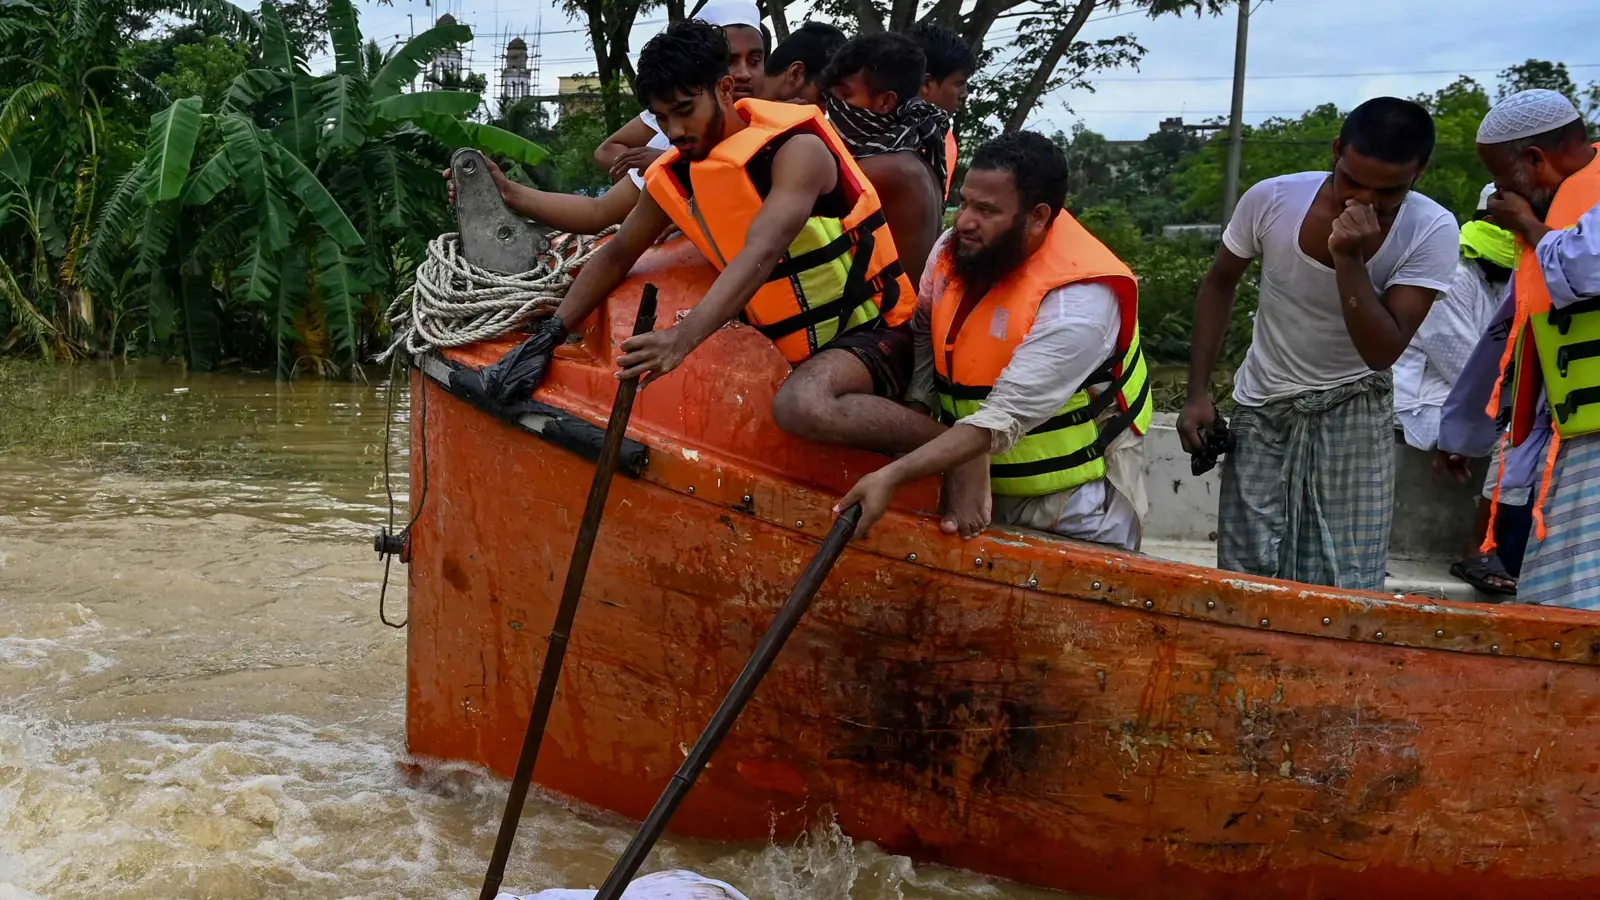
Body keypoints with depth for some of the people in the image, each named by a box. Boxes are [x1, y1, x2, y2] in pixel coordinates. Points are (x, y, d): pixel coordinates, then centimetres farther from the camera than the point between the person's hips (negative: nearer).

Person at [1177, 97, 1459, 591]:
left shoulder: (1431, 231, -19)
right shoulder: (1271, 200, -16)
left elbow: (1383, 351, -21)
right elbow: (1220, 285, 2)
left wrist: (1350, 260, -32)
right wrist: (1198, 392, -2)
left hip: (1354, 414, -1)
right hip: (1263, 408, 2)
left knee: (1346, 587, -8)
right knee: (1247, 578, 0)